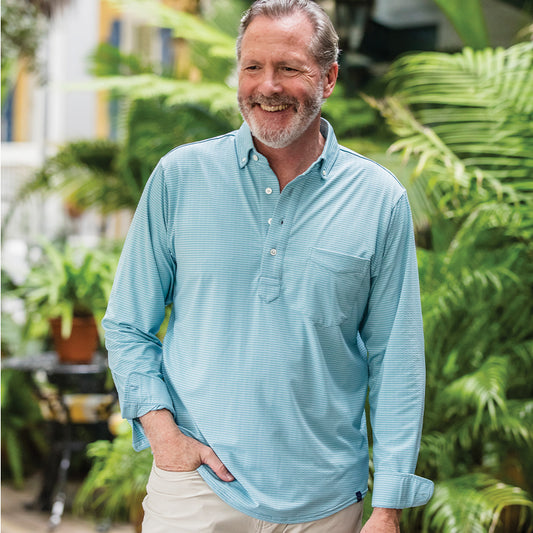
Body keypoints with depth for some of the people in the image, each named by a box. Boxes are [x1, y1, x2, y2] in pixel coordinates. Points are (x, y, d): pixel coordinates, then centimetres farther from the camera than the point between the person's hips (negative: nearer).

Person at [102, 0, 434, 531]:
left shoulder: (380, 199, -2)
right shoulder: (180, 175, -2)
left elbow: (396, 361, 0)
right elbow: (127, 324, 5)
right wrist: (162, 430, -9)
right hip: (196, 483, 0)